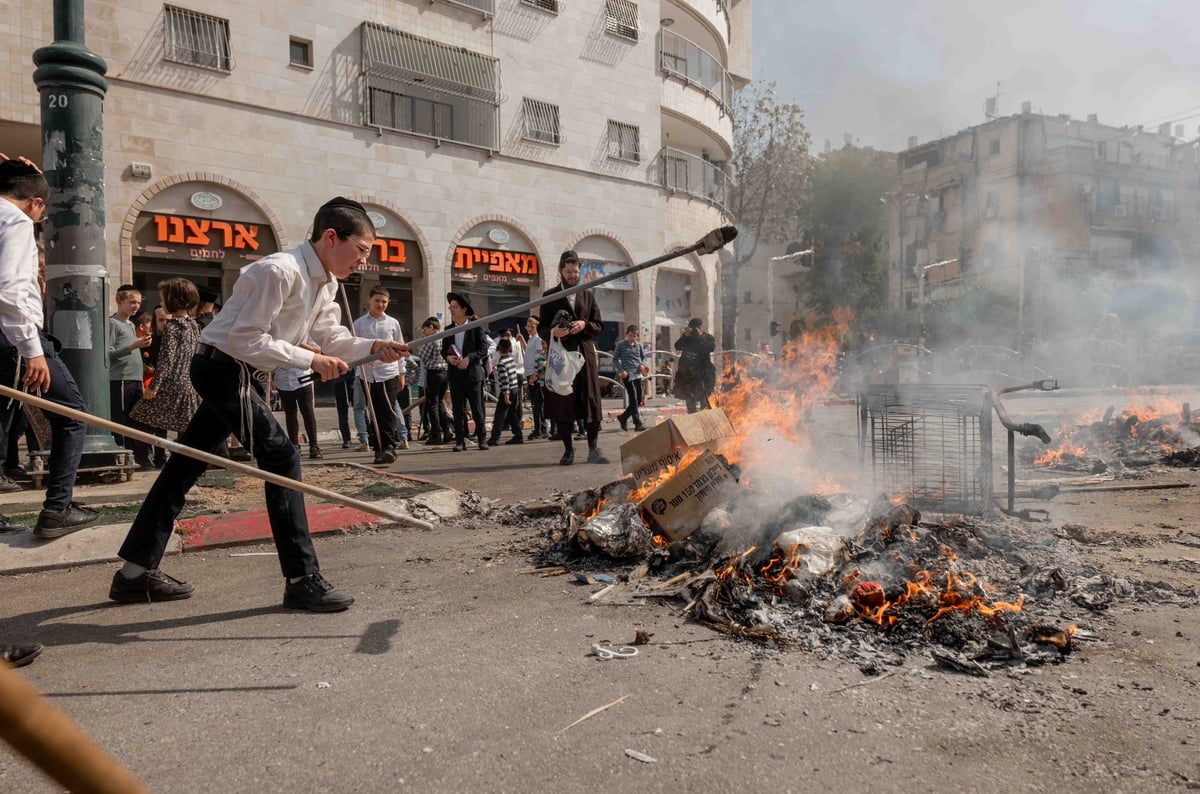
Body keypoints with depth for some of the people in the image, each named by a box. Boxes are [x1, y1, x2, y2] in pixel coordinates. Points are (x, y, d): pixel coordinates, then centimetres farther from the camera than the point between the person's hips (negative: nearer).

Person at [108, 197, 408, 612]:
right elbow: (246, 339, -25)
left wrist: (374, 347, -9)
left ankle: (135, 573, 24)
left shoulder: (325, 282, 8)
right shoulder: (281, 271, -23)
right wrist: (311, 360, -24)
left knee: (188, 463, 13)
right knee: (282, 457, -14)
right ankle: (302, 579, -8)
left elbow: (333, 340, 7)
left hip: (240, 374, 10)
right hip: (223, 365, -10)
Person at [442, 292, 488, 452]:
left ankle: (482, 439, 8)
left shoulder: (476, 327, -1)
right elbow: (444, 350, 14)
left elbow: (484, 349, -4)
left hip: (472, 372, -3)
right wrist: (448, 357, -8)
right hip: (455, 374, 4)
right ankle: (460, 441, 7)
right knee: (458, 409, 3)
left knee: (477, 408, 1)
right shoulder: (448, 329, 11)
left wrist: (469, 358, -17)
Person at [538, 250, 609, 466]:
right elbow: (541, 327, 6)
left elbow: (599, 325, 14)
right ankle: (568, 450, 7)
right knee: (563, 404, -1)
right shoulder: (550, 296, 9)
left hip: (585, 353, 2)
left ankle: (593, 449, 3)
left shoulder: (588, 295, 16)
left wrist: (584, 325, -7)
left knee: (590, 401, -2)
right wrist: (552, 332, -16)